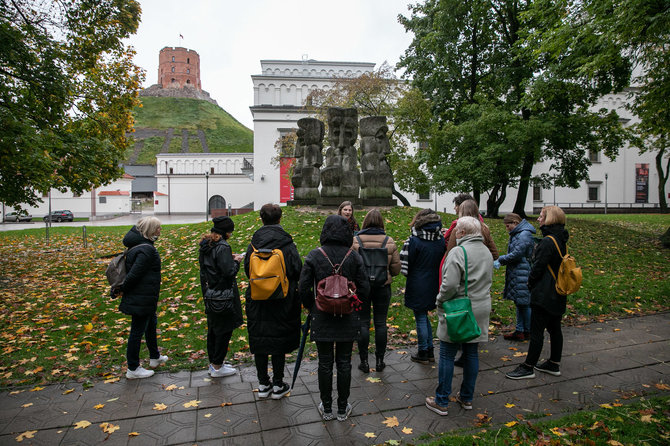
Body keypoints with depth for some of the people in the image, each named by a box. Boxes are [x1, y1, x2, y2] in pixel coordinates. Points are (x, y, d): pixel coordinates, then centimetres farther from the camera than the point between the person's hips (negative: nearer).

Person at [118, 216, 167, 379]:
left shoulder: (137, 245, 8)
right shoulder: (147, 250, -24)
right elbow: (134, 274, -25)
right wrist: (123, 289, -12)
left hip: (145, 298, 11)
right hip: (141, 299, -11)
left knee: (151, 324, 24)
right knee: (137, 331, 2)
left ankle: (155, 357, 41)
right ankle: (133, 369, 16)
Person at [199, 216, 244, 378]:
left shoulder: (205, 245, 6)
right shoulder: (223, 247, -21)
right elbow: (229, 272, -25)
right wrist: (236, 261, -6)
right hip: (223, 295, -9)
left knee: (213, 328, 19)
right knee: (224, 329, 4)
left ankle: (213, 363, 31)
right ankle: (217, 367, 14)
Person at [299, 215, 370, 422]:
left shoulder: (314, 255, -9)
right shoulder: (354, 256, -6)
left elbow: (303, 288, -8)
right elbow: (364, 289, -5)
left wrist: (311, 307, 8)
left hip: (322, 319, -1)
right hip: (348, 319, 1)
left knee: (325, 364, 12)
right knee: (344, 363, 13)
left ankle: (326, 408, 26)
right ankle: (343, 409, 26)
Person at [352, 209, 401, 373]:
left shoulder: (355, 241, -9)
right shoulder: (389, 242, -4)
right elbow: (396, 268, -1)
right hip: (383, 287, 1)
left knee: (363, 323, 8)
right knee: (380, 323, 11)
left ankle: (364, 361, 14)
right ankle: (380, 361, 21)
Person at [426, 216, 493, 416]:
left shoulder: (458, 252, -18)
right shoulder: (487, 252, 9)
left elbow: (450, 285, -23)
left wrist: (440, 302, -9)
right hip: (480, 311, 7)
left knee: (447, 355, 3)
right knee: (472, 354, 16)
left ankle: (441, 402, 12)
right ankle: (467, 398, 29)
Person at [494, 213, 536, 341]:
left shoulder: (524, 235, -15)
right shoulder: (517, 234, 16)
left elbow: (517, 254, -20)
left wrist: (501, 259, -10)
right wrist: (501, 261, 5)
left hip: (522, 275, -10)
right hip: (516, 274, 10)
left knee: (524, 303, -1)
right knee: (519, 303, 14)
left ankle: (528, 332, 12)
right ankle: (520, 331, 22)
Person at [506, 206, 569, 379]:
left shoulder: (548, 241, -20)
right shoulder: (562, 240, 9)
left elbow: (538, 267, -19)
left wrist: (530, 284, -2)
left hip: (544, 295, -10)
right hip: (558, 294, 10)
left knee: (536, 331, -3)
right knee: (554, 328, 16)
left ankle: (528, 367, 5)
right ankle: (554, 364, 28)